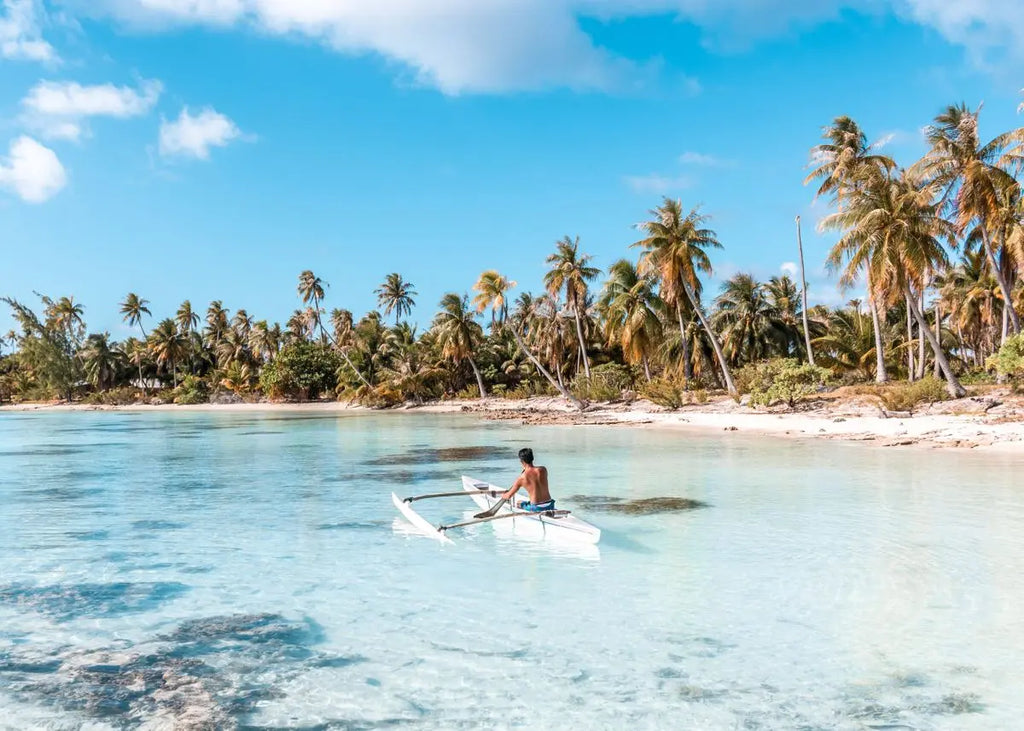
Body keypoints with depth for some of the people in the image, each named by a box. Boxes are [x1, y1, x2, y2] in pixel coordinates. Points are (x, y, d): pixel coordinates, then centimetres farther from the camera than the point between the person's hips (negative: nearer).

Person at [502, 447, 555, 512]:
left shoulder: (521, 478, -10)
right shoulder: (543, 470, -4)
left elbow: (508, 496, 4)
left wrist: (503, 495, 27)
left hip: (536, 508, -3)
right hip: (550, 506, 3)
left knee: (517, 503, 25)